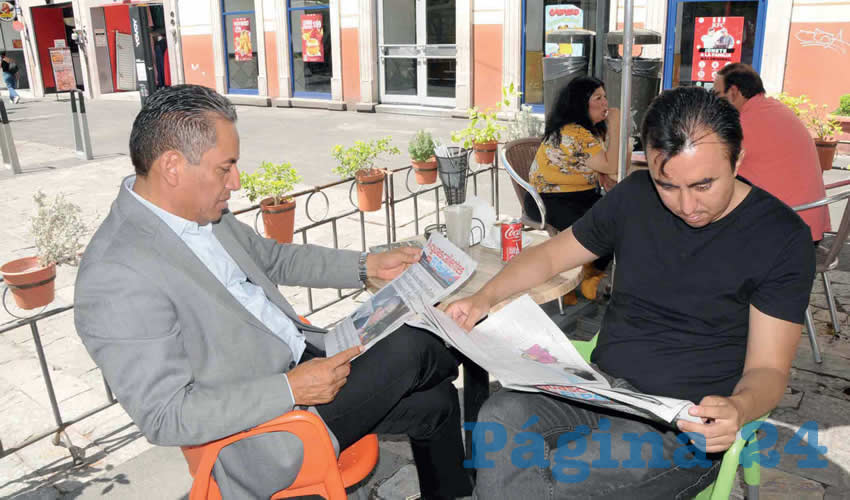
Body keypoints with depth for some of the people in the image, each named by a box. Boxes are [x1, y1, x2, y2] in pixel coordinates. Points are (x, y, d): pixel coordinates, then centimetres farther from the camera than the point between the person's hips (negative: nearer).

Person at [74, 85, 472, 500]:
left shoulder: (202, 212, 0)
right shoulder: (117, 278, -26)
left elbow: (273, 258, 16)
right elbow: (165, 418, -24)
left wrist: (368, 265, 9)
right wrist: (292, 388, -27)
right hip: (267, 432, -8)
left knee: (437, 401, 7)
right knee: (411, 348, -11)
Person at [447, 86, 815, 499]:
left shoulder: (780, 236, -6)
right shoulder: (635, 195, 6)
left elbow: (768, 368, -5)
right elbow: (551, 254, 14)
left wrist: (739, 409, -30)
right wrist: (485, 296, -4)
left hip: (686, 420, -3)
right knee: (500, 416, -28)